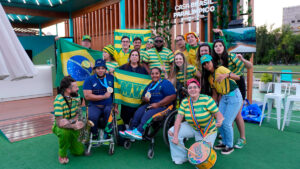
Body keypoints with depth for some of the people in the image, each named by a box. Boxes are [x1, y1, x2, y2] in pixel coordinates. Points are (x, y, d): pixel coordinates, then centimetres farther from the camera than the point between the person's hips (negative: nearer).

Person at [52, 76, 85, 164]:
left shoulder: (76, 96, -8)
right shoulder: (59, 100, -26)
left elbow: (77, 114, 0)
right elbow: (59, 122, -31)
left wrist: (72, 121, -20)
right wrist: (73, 125, -41)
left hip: (73, 127, 5)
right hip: (59, 127, -4)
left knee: (80, 152, -3)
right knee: (64, 131, -40)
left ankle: (69, 142, 30)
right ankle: (62, 154, -11)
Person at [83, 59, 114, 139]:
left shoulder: (111, 78, 8)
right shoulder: (89, 80, 2)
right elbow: (87, 96, -8)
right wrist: (104, 96, -10)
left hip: (108, 105, 1)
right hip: (94, 105, -1)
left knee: (110, 112, -32)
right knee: (92, 117, -29)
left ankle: (108, 132, -8)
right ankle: (94, 133, 1)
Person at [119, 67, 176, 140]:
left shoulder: (166, 83, -3)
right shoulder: (149, 85, 20)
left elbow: (173, 96, -16)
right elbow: (143, 97, 27)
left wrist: (158, 104, -18)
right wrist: (145, 99, -2)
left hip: (163, 106, -6)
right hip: (150, 105, 7)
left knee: (148, 114, -31)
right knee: (139, 111, -20)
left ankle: (139, 132, -37)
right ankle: (131, 130, -23)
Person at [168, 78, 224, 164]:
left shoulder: (207, 99, -22)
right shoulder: (185, 102, -10)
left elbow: (218, 114, -20)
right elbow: (179, 118, -13)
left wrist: (220, 121, -45)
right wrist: (175, 136, -23)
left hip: (208, 132, -3)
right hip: (192, 127, 4)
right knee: (171, 132, -14)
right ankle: (180, 158, 3)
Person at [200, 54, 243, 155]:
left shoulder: (220, 69, -13)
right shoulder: (209, 77, 9)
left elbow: (237, 77, -25)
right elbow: (215, 94, 13)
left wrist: (226, 75, -43)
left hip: (234, 97, -7)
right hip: (224, 98, 7)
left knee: (226, 123, -8)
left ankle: (230, 146, 13)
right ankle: (224, 143, 26)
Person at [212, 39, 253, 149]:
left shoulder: (232, 57, -18)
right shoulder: (216, 61, -3)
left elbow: (250, 67, -19)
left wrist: (242, 60, -38)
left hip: (238, 85, -5)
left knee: (237, 114, -5)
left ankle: (242, 138, 13)